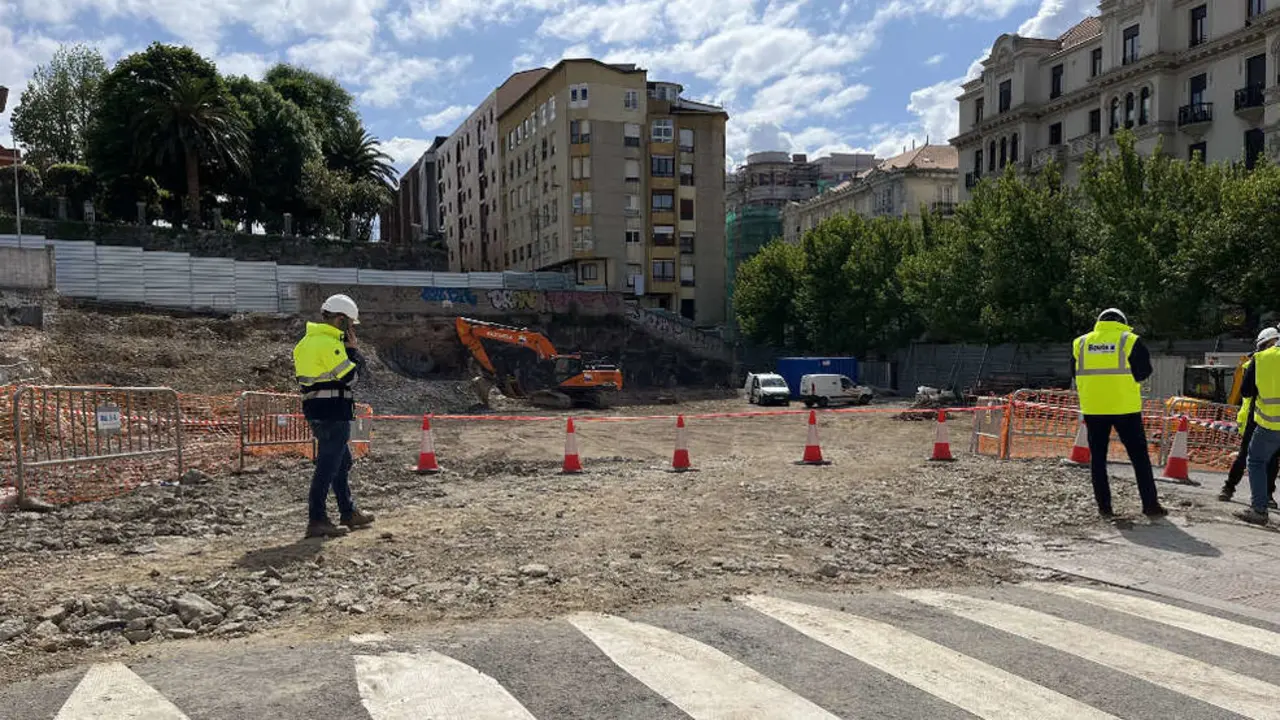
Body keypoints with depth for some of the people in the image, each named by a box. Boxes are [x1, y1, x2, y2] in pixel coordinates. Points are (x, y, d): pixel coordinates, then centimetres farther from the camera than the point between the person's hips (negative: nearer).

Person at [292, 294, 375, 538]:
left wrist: (347, 349, 13)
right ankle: (316, 520, -4)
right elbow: (350, 376, -15)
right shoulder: (329, 344, -16)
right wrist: (353, 350, -2)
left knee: (342, 462, 20)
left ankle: (348, 512, 30)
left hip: (316, 409, 10)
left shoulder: (308, 341, 15)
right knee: (328, 466, -6)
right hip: (332, 412, -10)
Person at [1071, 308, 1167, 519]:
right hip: (1125, 407, -2)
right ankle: (1150, 505, 11)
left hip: (1092, 408, 2)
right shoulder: (1130, 341, -3)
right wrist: (1124, 379, 14)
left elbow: (1076, 374, 11)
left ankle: (1104, 506, 9)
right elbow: (1143, 371, -3)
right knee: (1139, 456, 8)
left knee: (1098, 457, 9)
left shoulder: (1080, 343, 6)